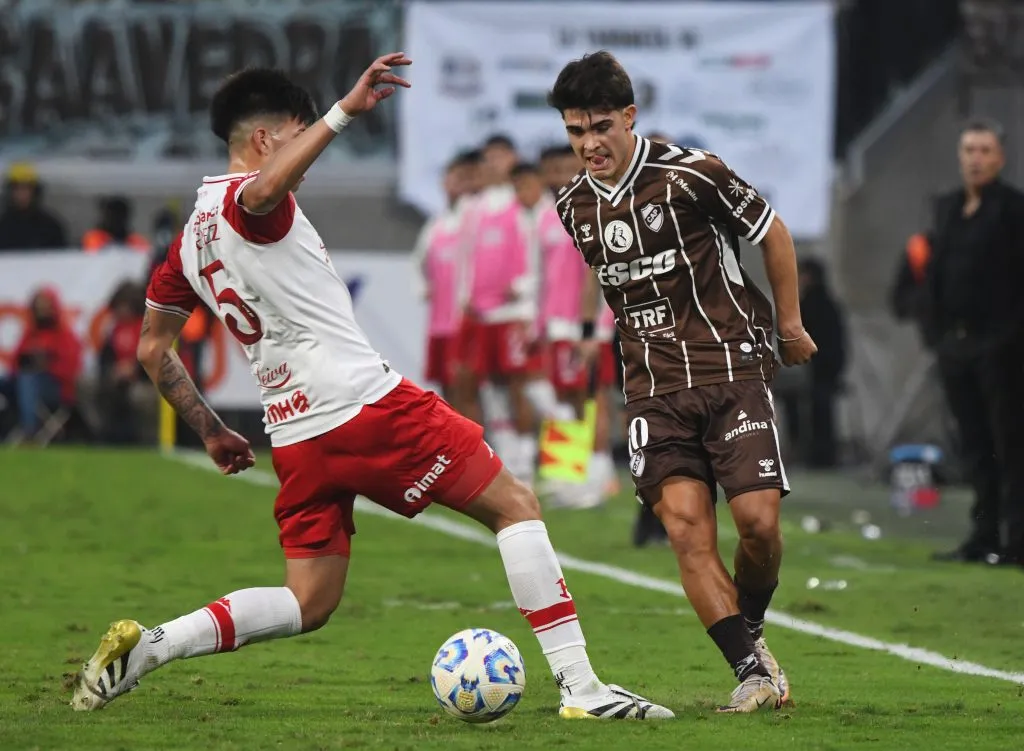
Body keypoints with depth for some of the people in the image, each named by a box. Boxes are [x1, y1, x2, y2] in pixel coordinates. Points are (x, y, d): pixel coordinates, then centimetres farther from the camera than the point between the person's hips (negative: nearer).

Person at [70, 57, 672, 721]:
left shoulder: (191, 239, 17)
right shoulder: (246, 200, -8)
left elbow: (153, 349, 23)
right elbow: (263, 191, -36)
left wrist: (211, 432, 29)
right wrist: (344, 112, -39)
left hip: (294, 438, 8)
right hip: (367, 405, -8)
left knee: (308, 603, 14)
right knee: (516, 507, 1)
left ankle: (144, 647, -2)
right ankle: (580, 685, -7)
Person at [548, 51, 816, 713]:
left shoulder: (692, 174, -9)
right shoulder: (575, 206, 7)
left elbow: (773, 234, 4)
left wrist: (791, 326, 11)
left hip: (734, 369, -4)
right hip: (656, 389, 4)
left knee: (758, 521, -14)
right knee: (685, 525, -14)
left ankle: (750, 628, 15)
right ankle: (753, 668, -10)